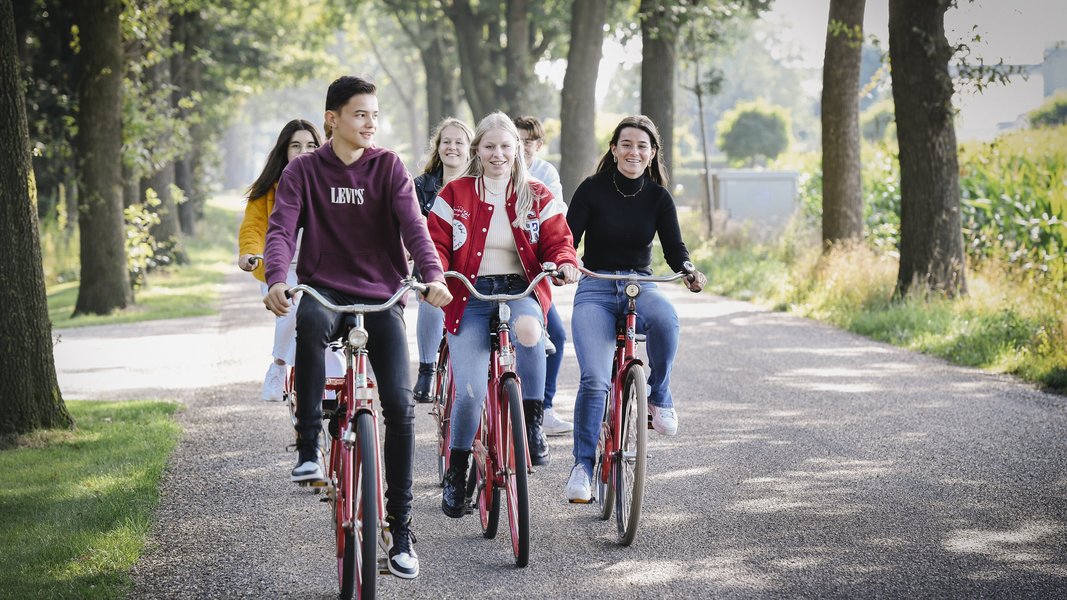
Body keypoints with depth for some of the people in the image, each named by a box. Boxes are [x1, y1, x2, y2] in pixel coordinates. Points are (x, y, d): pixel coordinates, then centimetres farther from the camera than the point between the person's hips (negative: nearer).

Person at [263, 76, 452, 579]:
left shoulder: (388, 166, 3)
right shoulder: (303, 170, 2)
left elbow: (413, 225, -9)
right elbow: (281, 229, -10)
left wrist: (434, 276, -28)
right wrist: (276, 279, -30)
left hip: (381, 297, 1)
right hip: (325, 291, -1)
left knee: (399, 404, -12)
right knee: (310, 321, -39)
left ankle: (400, 528, 0)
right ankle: (308, 447, -27)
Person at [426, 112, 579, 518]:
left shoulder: (536, 197, 11)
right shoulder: (455, 194, 8)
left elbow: (557, 239, 4)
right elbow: (437, 243, 4)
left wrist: (565, 263, -19)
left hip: (522, 292, 0)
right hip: (471, 297, 0)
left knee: (528, 329, -39)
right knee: (470, 391, -14)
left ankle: (533, 422, -19)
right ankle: (456, 472, 10)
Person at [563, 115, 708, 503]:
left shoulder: (658, 197, 4)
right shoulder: (592, 190, -1)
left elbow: (674, 248, -2)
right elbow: (568, 239, -6)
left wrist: (689, 272, -24)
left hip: (640, 286, 1)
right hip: (595, 289, -1)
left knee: (664, 317, -37)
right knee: (594, 379, -19)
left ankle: (659, 396, -13)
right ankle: (582, 465, -6)